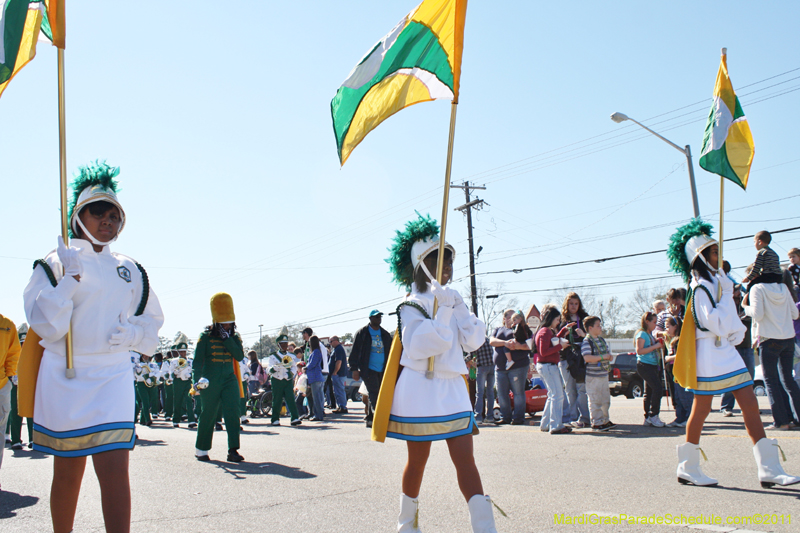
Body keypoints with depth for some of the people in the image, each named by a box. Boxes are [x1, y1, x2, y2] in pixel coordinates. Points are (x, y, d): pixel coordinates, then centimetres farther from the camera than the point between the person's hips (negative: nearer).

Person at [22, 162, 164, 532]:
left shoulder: (130, 270, 12)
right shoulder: (56, 263, 1)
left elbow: (152, 319, 19)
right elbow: (45, 326, -7)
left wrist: (133, 332, -2)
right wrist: (71, 278, -17)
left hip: (113, 376, 2)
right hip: (64, 375, -1)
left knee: (115, 469, -9)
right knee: (67, 472, 10)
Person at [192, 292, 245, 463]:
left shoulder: (234, 337, 5)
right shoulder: (206, 337, -4)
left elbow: (240, 356, -9)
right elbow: (197, 360, -8)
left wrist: (227, 339, -16)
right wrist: (197, 379, -23)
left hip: (229, 380, 2)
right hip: (210, 382, -2)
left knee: (232, 413, -9)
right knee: (208, 416, 6)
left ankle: (233, 450, -10)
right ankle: (201, 450, 23)